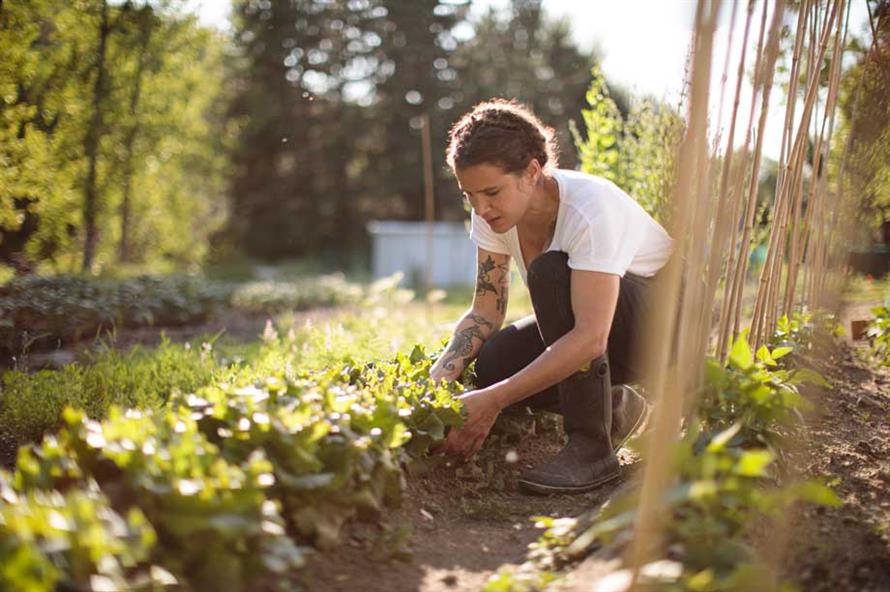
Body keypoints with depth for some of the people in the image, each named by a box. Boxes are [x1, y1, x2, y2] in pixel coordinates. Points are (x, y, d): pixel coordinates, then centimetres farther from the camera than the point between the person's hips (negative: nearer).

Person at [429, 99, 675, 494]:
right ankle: (610, 408, 5)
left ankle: (592, 447, -25)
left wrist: (492, 401, -44)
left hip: (664, 323, -6)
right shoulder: (494, 212, -12)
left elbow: (591, 339, -40)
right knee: (490, 367, -22)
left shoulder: (590, 207, -32)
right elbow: (485, 311, -9)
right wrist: (438, 378, -26)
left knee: (551, 271, -34)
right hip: (580, 322, 6)